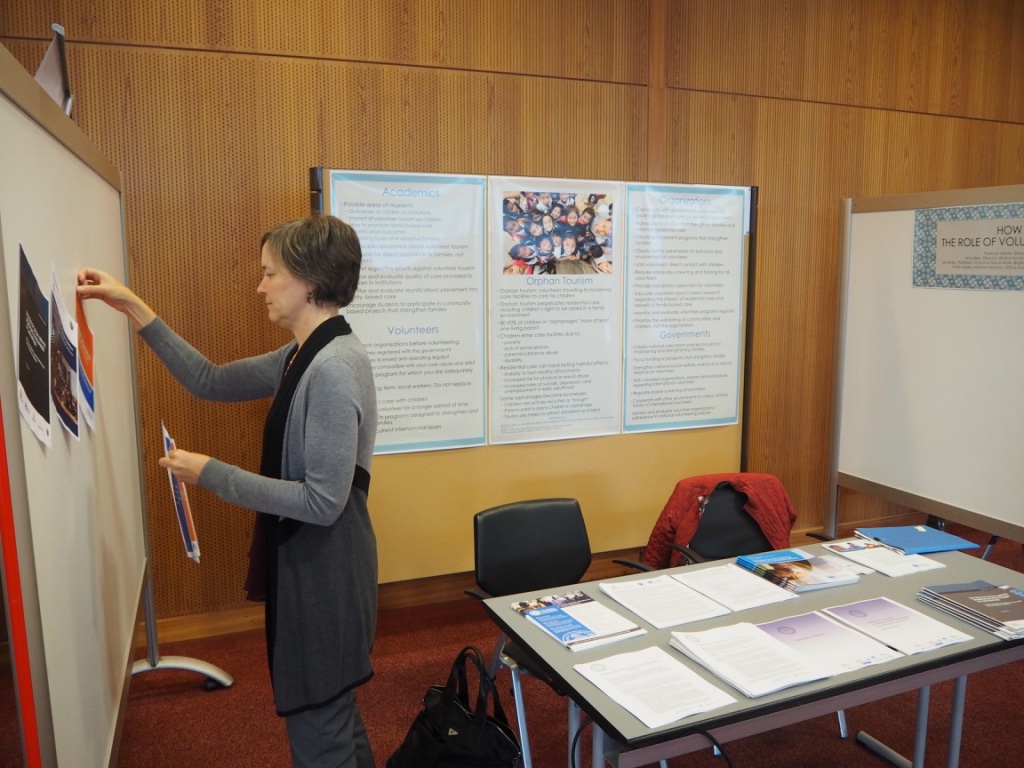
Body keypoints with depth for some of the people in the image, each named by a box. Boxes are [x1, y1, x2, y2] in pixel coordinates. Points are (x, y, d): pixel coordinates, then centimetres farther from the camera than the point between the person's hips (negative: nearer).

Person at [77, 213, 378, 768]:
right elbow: (210, 382, 12)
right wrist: (134, 309, 9)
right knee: (334, 714, 26)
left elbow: (323, 501, -26)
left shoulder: (332, 368, -24)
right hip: (309, 563, 10)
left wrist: (211, 474, -18)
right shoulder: (305, 356, 5)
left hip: (324, 571, -10)